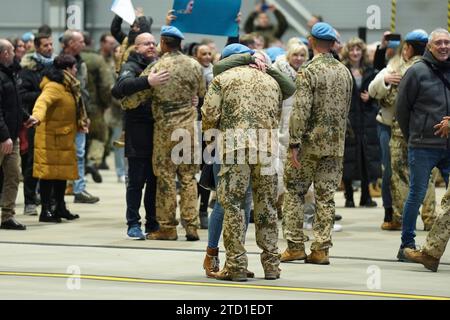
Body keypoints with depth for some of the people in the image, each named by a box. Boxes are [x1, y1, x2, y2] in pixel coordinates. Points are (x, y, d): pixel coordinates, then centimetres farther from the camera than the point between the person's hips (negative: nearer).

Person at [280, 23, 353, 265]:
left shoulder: (308, 71, -11)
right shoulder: (344, 72, 8)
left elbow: (300, 110, -17)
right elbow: (346, 109, 13)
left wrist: (294, 143, -16)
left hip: (309, 143, -5)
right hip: (335, 145, 5)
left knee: (295, 191, 7)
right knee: (326, 196, 7)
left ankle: (295, 246, 4)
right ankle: (321, 249, 6)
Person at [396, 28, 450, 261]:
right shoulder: (417, 72, -4)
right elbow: (402, 108, 1)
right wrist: (413, 138, 6)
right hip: (423, 148, -4)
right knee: (416, 195, 2)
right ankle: (407, 245, 12)